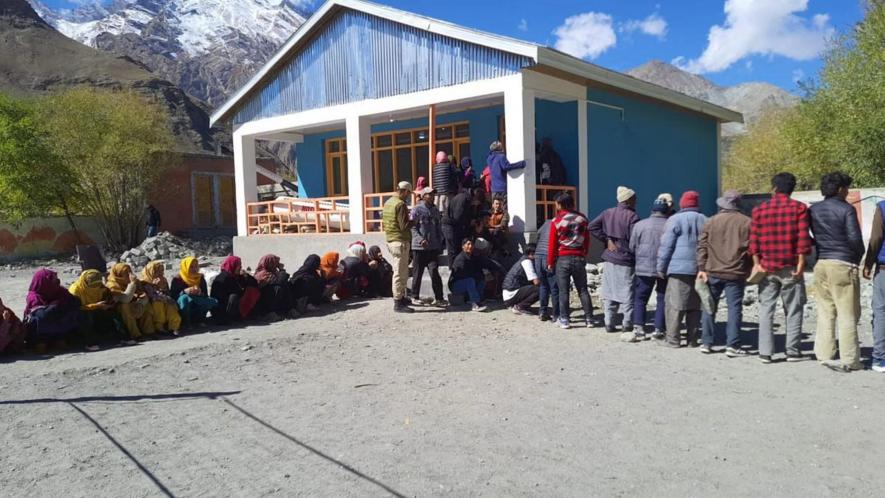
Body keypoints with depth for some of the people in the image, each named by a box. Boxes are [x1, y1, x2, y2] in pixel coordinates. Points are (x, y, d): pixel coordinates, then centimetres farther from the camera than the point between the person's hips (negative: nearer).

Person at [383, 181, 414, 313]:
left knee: (402, 272, 20)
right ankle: (398, 303, -3)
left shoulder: (388, 202, 12)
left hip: (391, 241, 10)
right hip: (400, 241, -10)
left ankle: (401, 297, 30)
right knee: (400, 273, -5)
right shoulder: (400, 204, -16)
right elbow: (404, 226, -19)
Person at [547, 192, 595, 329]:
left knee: (563, 291, 3)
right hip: (579, 258, 3)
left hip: (563, 259, -3)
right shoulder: (583, 219, 3)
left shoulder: (557, 221, -8)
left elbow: (552, 244, -5)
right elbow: (587, 240, 8)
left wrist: (550, 262, 3)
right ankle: (589, 318, 11)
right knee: (583, 290, 9)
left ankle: (564, 319, 3)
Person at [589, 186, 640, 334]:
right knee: (627, 293, 1)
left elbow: (592, 226, 1)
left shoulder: (607, 213, 7)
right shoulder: (632, 216, -12)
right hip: (626, 260, -6)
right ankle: (628, 325, 3)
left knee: (609, 291, 12)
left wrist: (607, 240, 0)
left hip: (609, 259, 6)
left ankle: (609, 324, 15)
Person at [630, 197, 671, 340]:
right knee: (663, 299, 10)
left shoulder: (639, 225, -2)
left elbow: (632, 247, 2)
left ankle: (639, 328, 1)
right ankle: (659, 329, 9)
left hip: (643, 268, 0)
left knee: (640, 298, 9)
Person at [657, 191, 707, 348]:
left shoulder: (675, 220, -4)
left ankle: (673, 339, -2)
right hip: (700, 270, 5)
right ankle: (692, 339, 13)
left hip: (679, 268, -5)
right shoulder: (704, 220, 12)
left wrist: (661, 268, 0)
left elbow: (666, 246, -6)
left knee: (675, 304, -2)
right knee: (695, 305, 10)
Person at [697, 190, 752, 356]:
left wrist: (701, 268, 0)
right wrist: (749, 270, 10)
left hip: (713, 272, 1)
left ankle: (707, 343, 13)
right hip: (736, 273, -1)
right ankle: (732, 345, -2)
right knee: (734, 308, 2)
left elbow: (702, 246, -1)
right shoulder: (747, 222, 0)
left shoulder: (711, 222, 3)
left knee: (709, 307, 10)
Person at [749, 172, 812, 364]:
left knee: (766, 310, 5)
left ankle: (765, 352, 3)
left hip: (767, 268, 1)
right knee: (793, 310, 8)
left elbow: (753, 239, -2)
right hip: (791, 268, -1)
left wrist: (757, 263, 1)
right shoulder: (799, 208, -1)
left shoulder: (759, 210, 4)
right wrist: (801, 263, -6)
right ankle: (793, 351, 10)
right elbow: (803, 237, -9)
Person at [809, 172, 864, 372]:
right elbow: (855, 238, -10)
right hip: (843, 265, -5)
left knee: (825, 312, 11)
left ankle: (824, 354, 12)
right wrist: (858, 257, 6)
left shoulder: (813, 210, 9)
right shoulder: (846, 209, -8)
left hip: (821, 264, 6)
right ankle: (849, 360, 2)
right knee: (847, 314, 0)